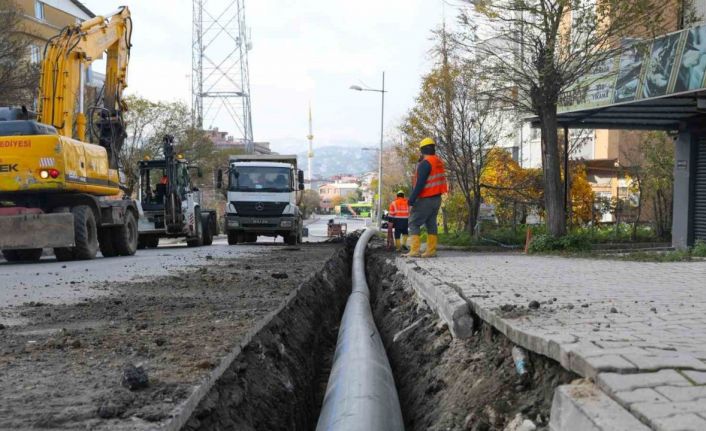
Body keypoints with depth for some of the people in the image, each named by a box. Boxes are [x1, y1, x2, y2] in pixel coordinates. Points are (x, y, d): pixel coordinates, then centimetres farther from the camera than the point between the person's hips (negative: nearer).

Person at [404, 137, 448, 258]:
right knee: (431, 223, 11)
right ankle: (431, 250, 9)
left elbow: (420, 184, -21)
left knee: (414, 223, -4)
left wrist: (411, 199, -19)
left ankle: (415, 250, -12)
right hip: (437, 198, 8)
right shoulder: (439, 162, 10)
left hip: (425, 199, -8)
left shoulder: (425, 164, -17)